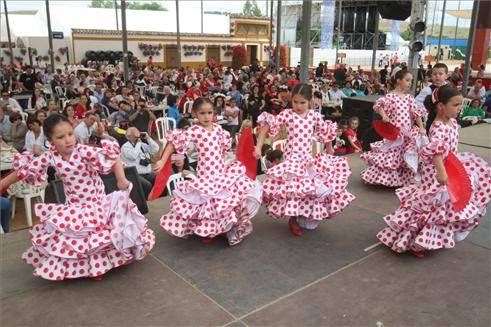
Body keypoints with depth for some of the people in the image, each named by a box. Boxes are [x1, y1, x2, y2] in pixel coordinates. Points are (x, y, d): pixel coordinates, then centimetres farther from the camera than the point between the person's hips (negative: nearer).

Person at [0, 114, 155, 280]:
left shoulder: (84, 151, -20)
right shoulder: (50, 157, -9)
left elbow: (114, 159, -25)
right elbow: (24, 170, 1)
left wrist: (121, 180, -38)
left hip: (96, 203, -3)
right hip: (73, 207, 4)